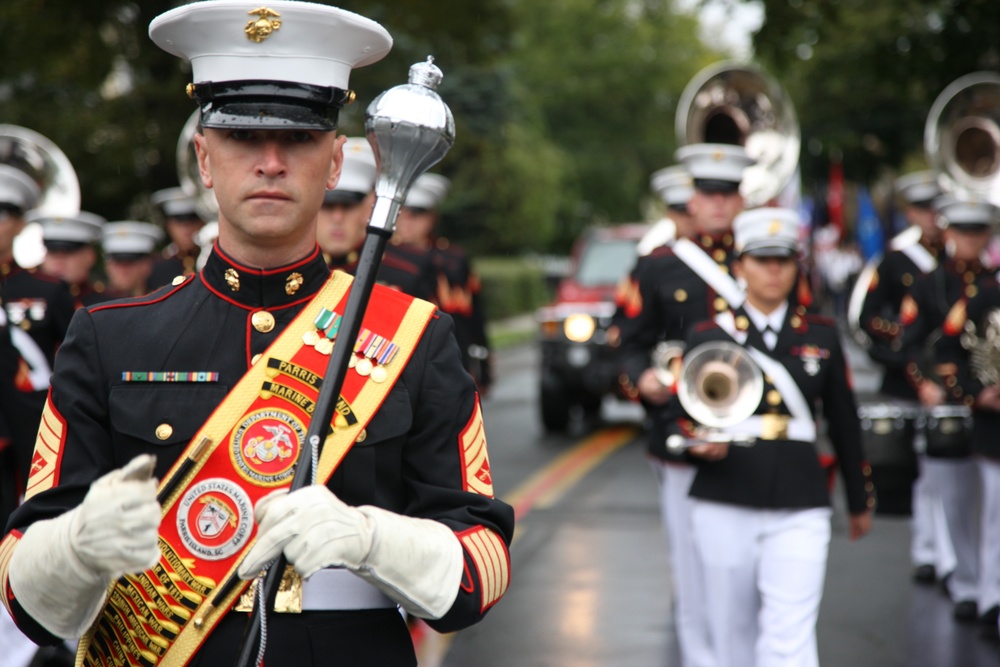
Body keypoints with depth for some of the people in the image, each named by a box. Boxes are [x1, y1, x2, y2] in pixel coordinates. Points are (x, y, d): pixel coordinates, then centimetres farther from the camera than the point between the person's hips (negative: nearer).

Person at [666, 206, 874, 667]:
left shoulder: (821, 335, 9)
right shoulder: (708, 336, 5)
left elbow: (844, 423, 14)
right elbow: (681, 418, 6)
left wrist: (860, 500, 19)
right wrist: (699, 442, -17)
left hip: (799, 512, 0)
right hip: (724, 509, 1)